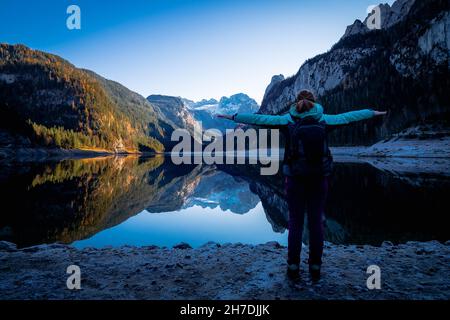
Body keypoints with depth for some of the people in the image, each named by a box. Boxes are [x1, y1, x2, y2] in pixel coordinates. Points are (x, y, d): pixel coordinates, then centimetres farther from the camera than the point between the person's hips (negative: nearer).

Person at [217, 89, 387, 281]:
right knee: (316, 222, 9)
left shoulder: (287, 121, -2)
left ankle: (293, 267, 13)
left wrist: (233, 117, 8)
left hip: (295, 179, -1)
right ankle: (315, 267, 18)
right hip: (319, 179, 1)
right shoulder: (324, 120, 2)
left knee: (295, 223, 7)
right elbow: (349, 116, 16)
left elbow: (259, 118, 0)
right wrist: (373, 113, 33)